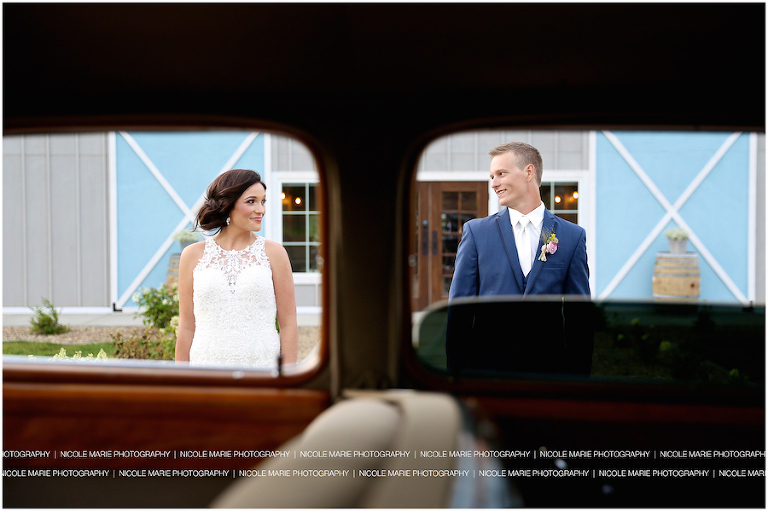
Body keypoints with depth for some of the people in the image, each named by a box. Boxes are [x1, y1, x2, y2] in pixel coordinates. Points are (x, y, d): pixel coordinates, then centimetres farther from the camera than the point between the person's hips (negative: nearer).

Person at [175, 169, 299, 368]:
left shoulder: (273, 253, 2)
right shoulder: (193, 255, 5)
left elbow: (288, 324, 2)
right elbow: (186, 327, 8)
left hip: (263, 362, 0)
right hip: (207, 362, 1)